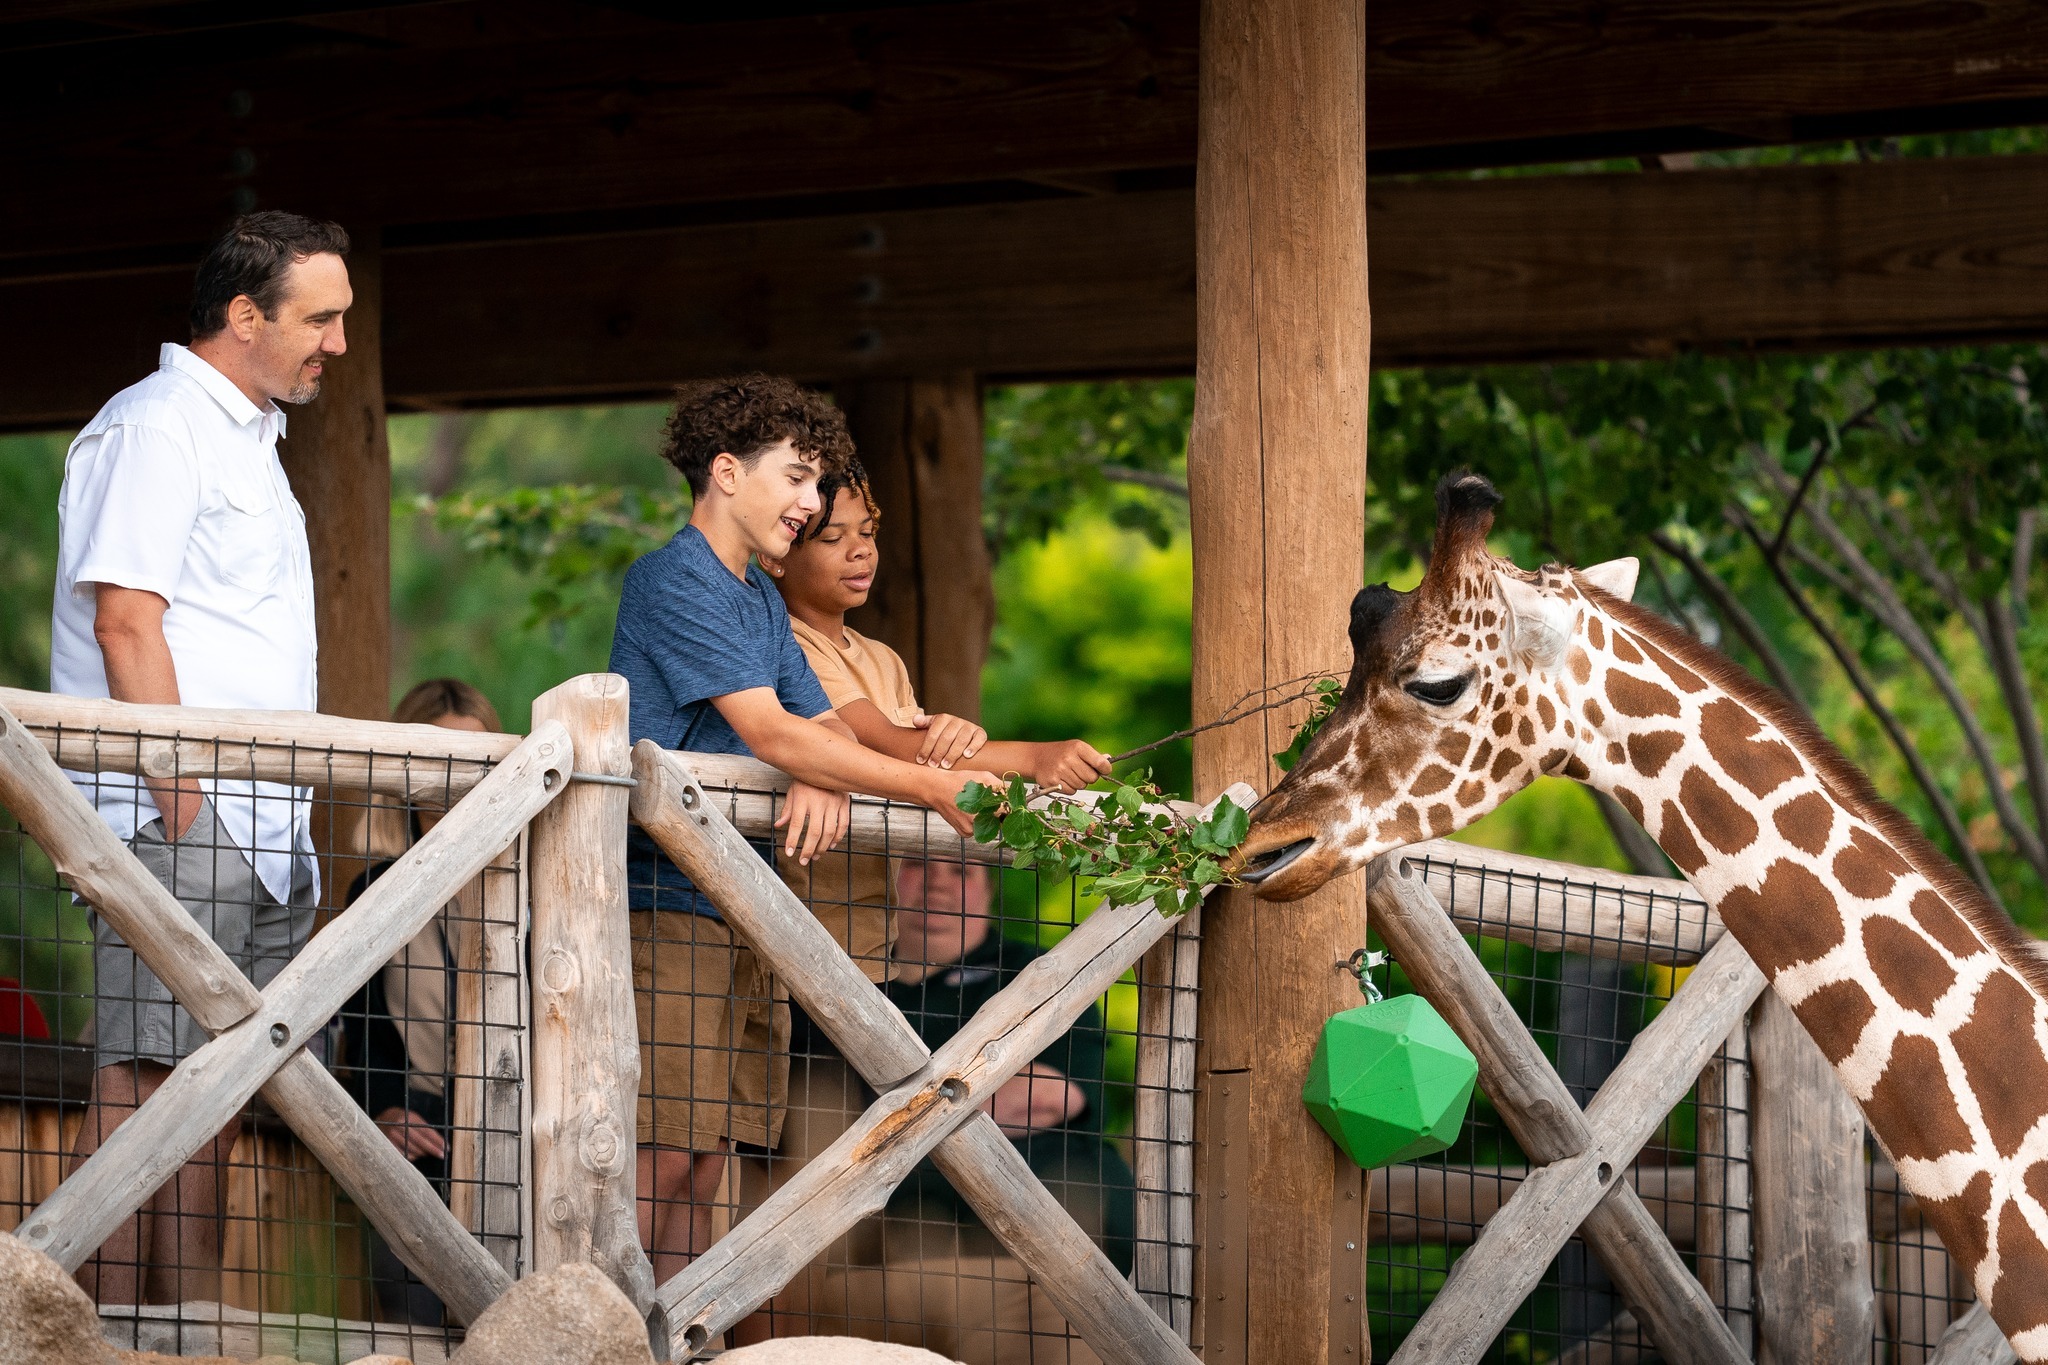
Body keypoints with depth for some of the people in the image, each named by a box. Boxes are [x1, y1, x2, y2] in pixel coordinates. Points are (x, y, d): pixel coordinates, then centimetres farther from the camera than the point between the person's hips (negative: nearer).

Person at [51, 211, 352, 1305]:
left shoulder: (247, 437, 23)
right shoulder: (155, 426, -7)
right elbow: (126, 622, -15)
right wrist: (182, 799, -19)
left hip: (261, 832, 9)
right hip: (177, 817, -9)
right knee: (141, 1084, -12)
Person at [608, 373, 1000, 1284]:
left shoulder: (762, 601, 20)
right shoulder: (673, 581, -10)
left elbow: (822, 727, 14)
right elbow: (769, 732, -18)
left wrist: (826, 778, -12)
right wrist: (935, 787, -19)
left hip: (741, 915, 9)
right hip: (667, 908, -9)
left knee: (699, 1173, 5)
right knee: (655, 1165, -13)